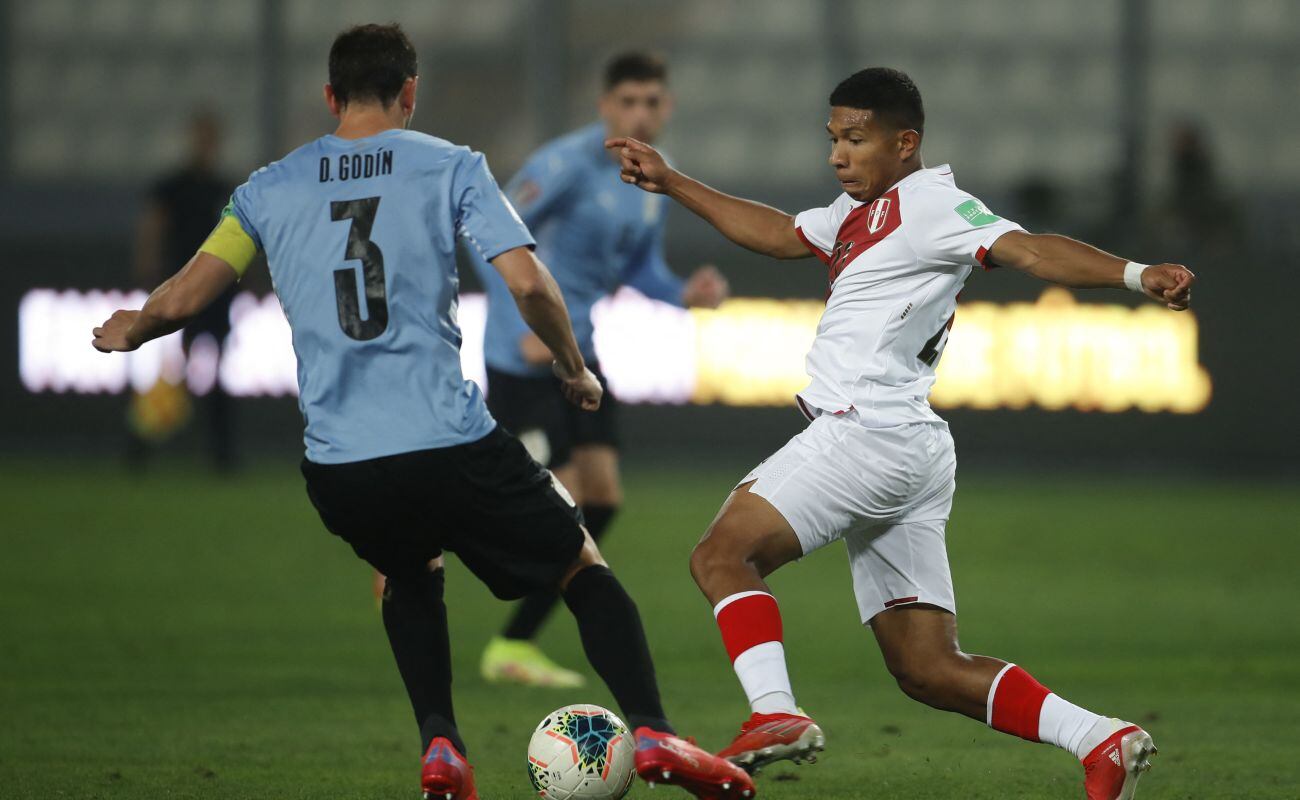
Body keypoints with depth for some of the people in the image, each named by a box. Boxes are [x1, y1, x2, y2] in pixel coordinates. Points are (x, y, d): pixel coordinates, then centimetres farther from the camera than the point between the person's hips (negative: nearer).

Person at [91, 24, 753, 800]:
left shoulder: (270, 190, 11)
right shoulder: (452, 167, 4)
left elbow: (180, 299, 7)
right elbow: (528, 281, -6)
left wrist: (127, 330, 29)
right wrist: (574, 368, 11)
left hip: (338, 467, 3)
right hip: (452, 442, -3)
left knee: (411, 575, 33)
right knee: (585, 567, 15)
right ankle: (651, 731, -5)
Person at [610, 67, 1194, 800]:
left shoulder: (928, 204, -7)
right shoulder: (864, 212, 23)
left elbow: (1027, 250, -19)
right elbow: (780, 235, 38)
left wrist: (1134, 274, -35)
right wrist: (671, 183, 41)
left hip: (870, 430, -10)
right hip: (911, 459, 10)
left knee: (722, 553, -9)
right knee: (928, 670, 4)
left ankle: (776, 714, -23)